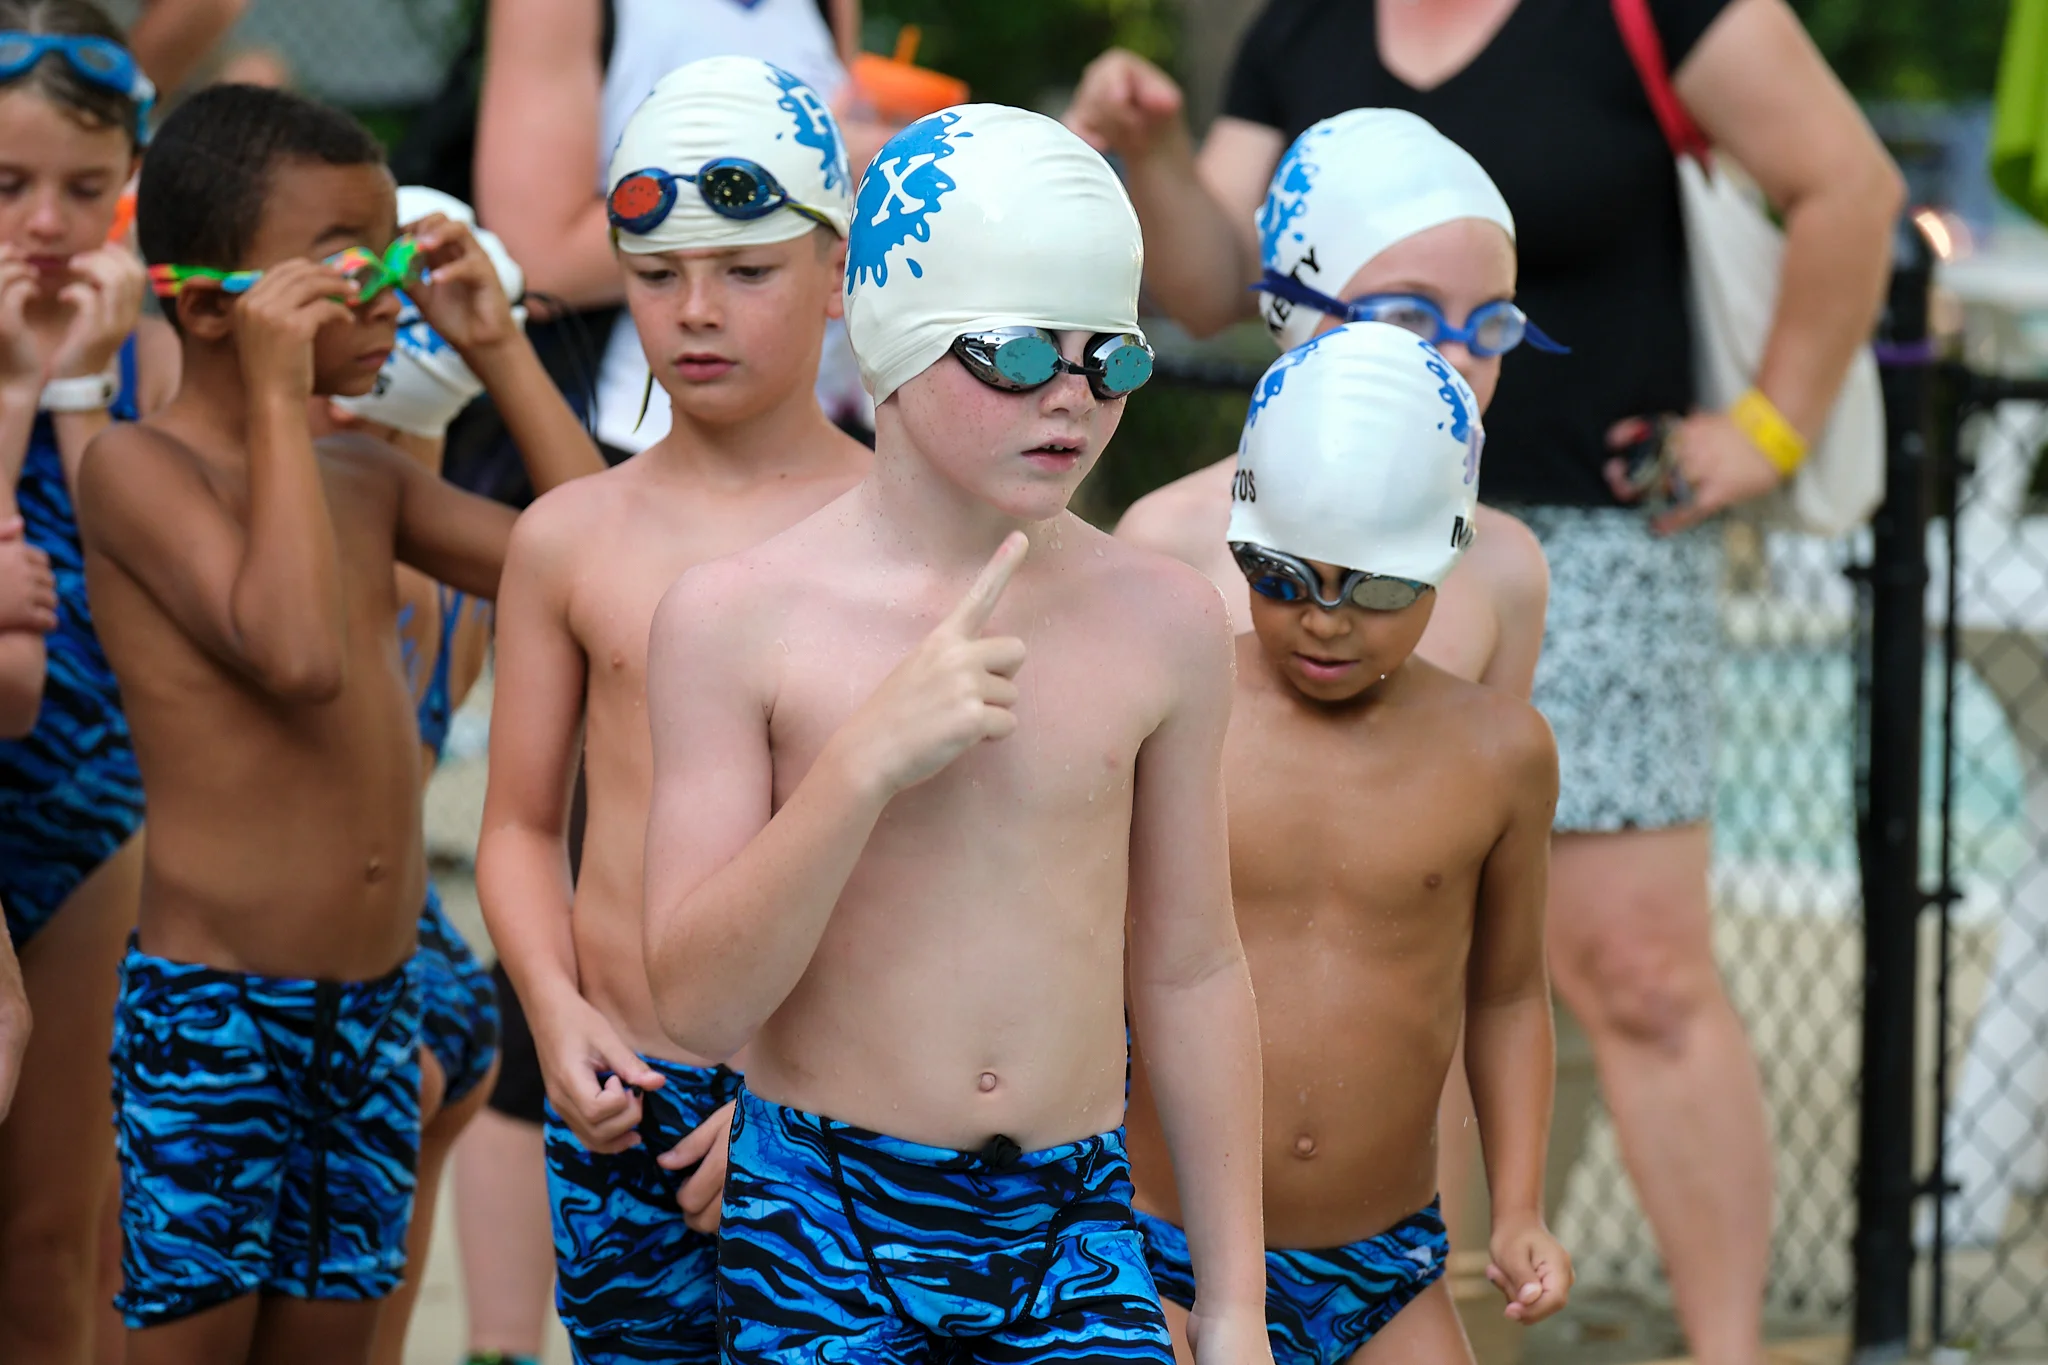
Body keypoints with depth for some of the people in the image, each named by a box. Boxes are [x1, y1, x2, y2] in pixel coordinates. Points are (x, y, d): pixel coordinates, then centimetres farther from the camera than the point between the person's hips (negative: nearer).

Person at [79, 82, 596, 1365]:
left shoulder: (364, 475, 12)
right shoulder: (137, 466, -10)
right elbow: (298, 654, -24)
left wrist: (500, 348, 9)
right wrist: (278, 397, -19)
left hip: (377, 1006, 7)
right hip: (210, 1011, -7)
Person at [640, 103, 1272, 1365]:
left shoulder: (1164, 624, 3)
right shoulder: (738, 622, -5)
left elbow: (1192, 969, 10)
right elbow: (697, 1003, -10)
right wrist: (867, 759, -22)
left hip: (1078, 1220, 2)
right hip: (822, 1219, -2)